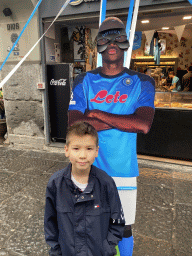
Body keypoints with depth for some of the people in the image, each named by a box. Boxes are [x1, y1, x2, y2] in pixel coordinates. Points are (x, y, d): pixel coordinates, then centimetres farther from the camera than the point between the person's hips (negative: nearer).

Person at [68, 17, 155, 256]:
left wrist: (97, 114, -16)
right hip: (90, 167, 1)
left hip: (123, 169, -1)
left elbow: (143, 125, -18)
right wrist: (122, 120, -15)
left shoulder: (141, 83, -2)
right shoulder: (84, 81, 0)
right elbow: (74, 126, -12)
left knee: (124, 227, 15)